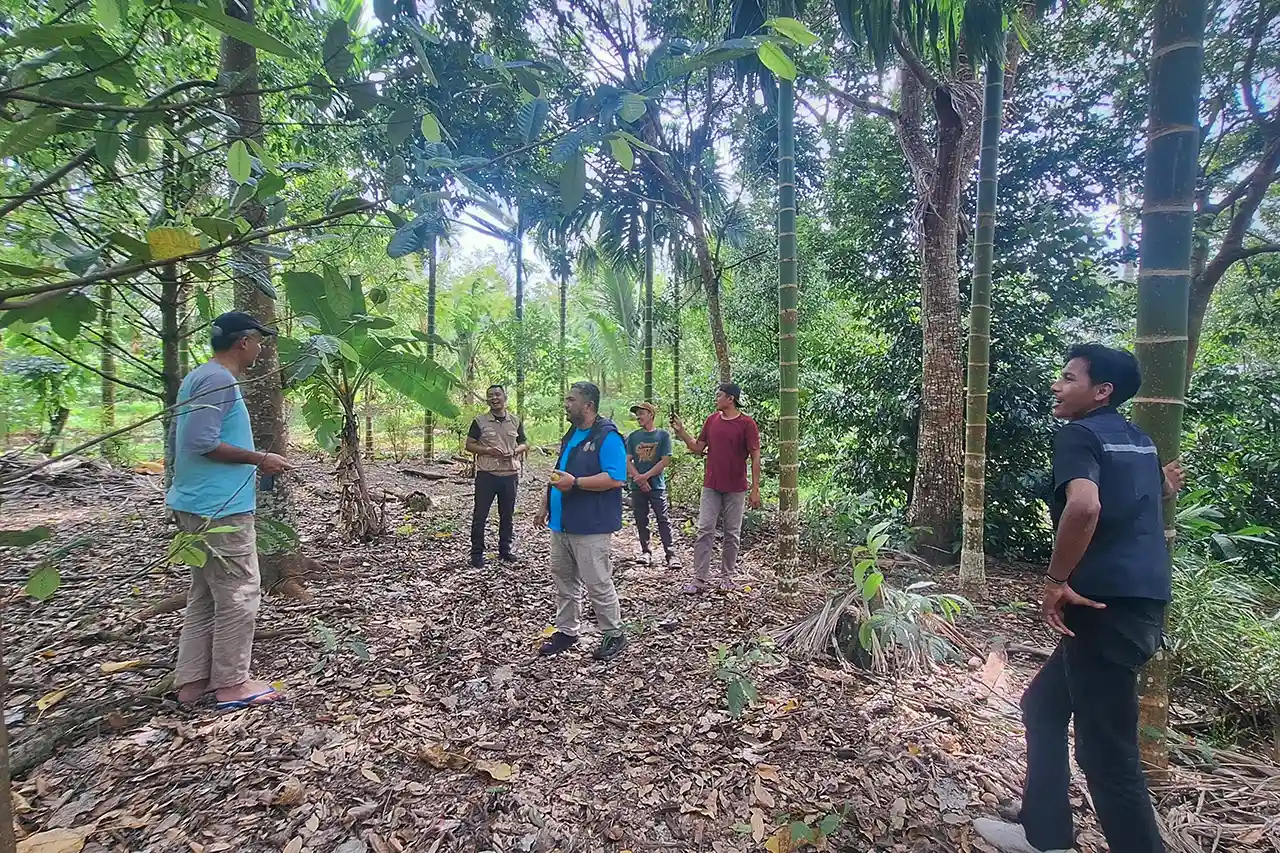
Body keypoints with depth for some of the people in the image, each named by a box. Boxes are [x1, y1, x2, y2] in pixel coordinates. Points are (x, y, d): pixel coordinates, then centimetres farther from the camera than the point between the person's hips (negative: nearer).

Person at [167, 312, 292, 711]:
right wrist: (260, 459, -15)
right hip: (220, 509, -10)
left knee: (205, 595, 16)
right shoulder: (219, 380, -16)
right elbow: (202, 441, -23)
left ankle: (193, 680, 24)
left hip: (199, 506, 10)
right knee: (239, 595, 0)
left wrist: (252, 462, 20)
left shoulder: (199, 377, 15)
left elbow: (183, 439, 20)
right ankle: (231, 683, 10)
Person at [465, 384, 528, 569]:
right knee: (480, 515, 2)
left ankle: (505, 550, 25)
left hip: (510, 475, 3)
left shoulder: (516, 421, 7)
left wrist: (515, 451, -9)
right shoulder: (480, 421, -1)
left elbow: (525, 444, 13)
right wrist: (487, 451, -16)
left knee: (507, 515, 12)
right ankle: (477, 553, 13)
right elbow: (469, 445, 0)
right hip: (486, 475, -3)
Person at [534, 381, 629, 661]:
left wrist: (575, 483, -24)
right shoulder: (571, 435, 15)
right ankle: (566, 631, 31)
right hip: (562, 522, 9)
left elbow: (616, 479, -23)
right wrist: (546, 505, 22)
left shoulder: (607, 436, -15)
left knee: (597, 583, -1)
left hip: (590, 525, -9)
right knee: (564, 578, 16)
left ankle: (614, 634, 17)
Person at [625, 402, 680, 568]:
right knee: (641, 521, 9)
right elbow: (627, 461, 2)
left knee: (663, 520, -3)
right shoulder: (633, 437, 8)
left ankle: (671, 554, 1)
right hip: (637, 486, 3)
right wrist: (638, 478, -13)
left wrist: (646, 476, -12)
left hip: (657, 485, -3)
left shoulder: (663, 435, 0)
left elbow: (665, 461, -7)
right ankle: (646, 552, 20)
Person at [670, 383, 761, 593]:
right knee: (705, 532, 1)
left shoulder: (747, 424, -8)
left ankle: (727, 576, 22)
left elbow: (755, 457, -8)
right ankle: (700, 578, 5)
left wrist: (755, 488, -11)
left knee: (732, 534, 8)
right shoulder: (712, 420, 7)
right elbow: (697, 448, 11)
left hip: (736, 489, -4)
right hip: (711, 486, 4)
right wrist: (681, 431, -1)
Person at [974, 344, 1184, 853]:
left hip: (1107, 605, -10)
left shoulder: (1078, 435, -11)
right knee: (1043, 704, 20)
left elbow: (1084, 506, -29)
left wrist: (1055, 582, -21)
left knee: (1106, 750, 0)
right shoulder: (1140, 441, 16)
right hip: (1141, 600, 10)